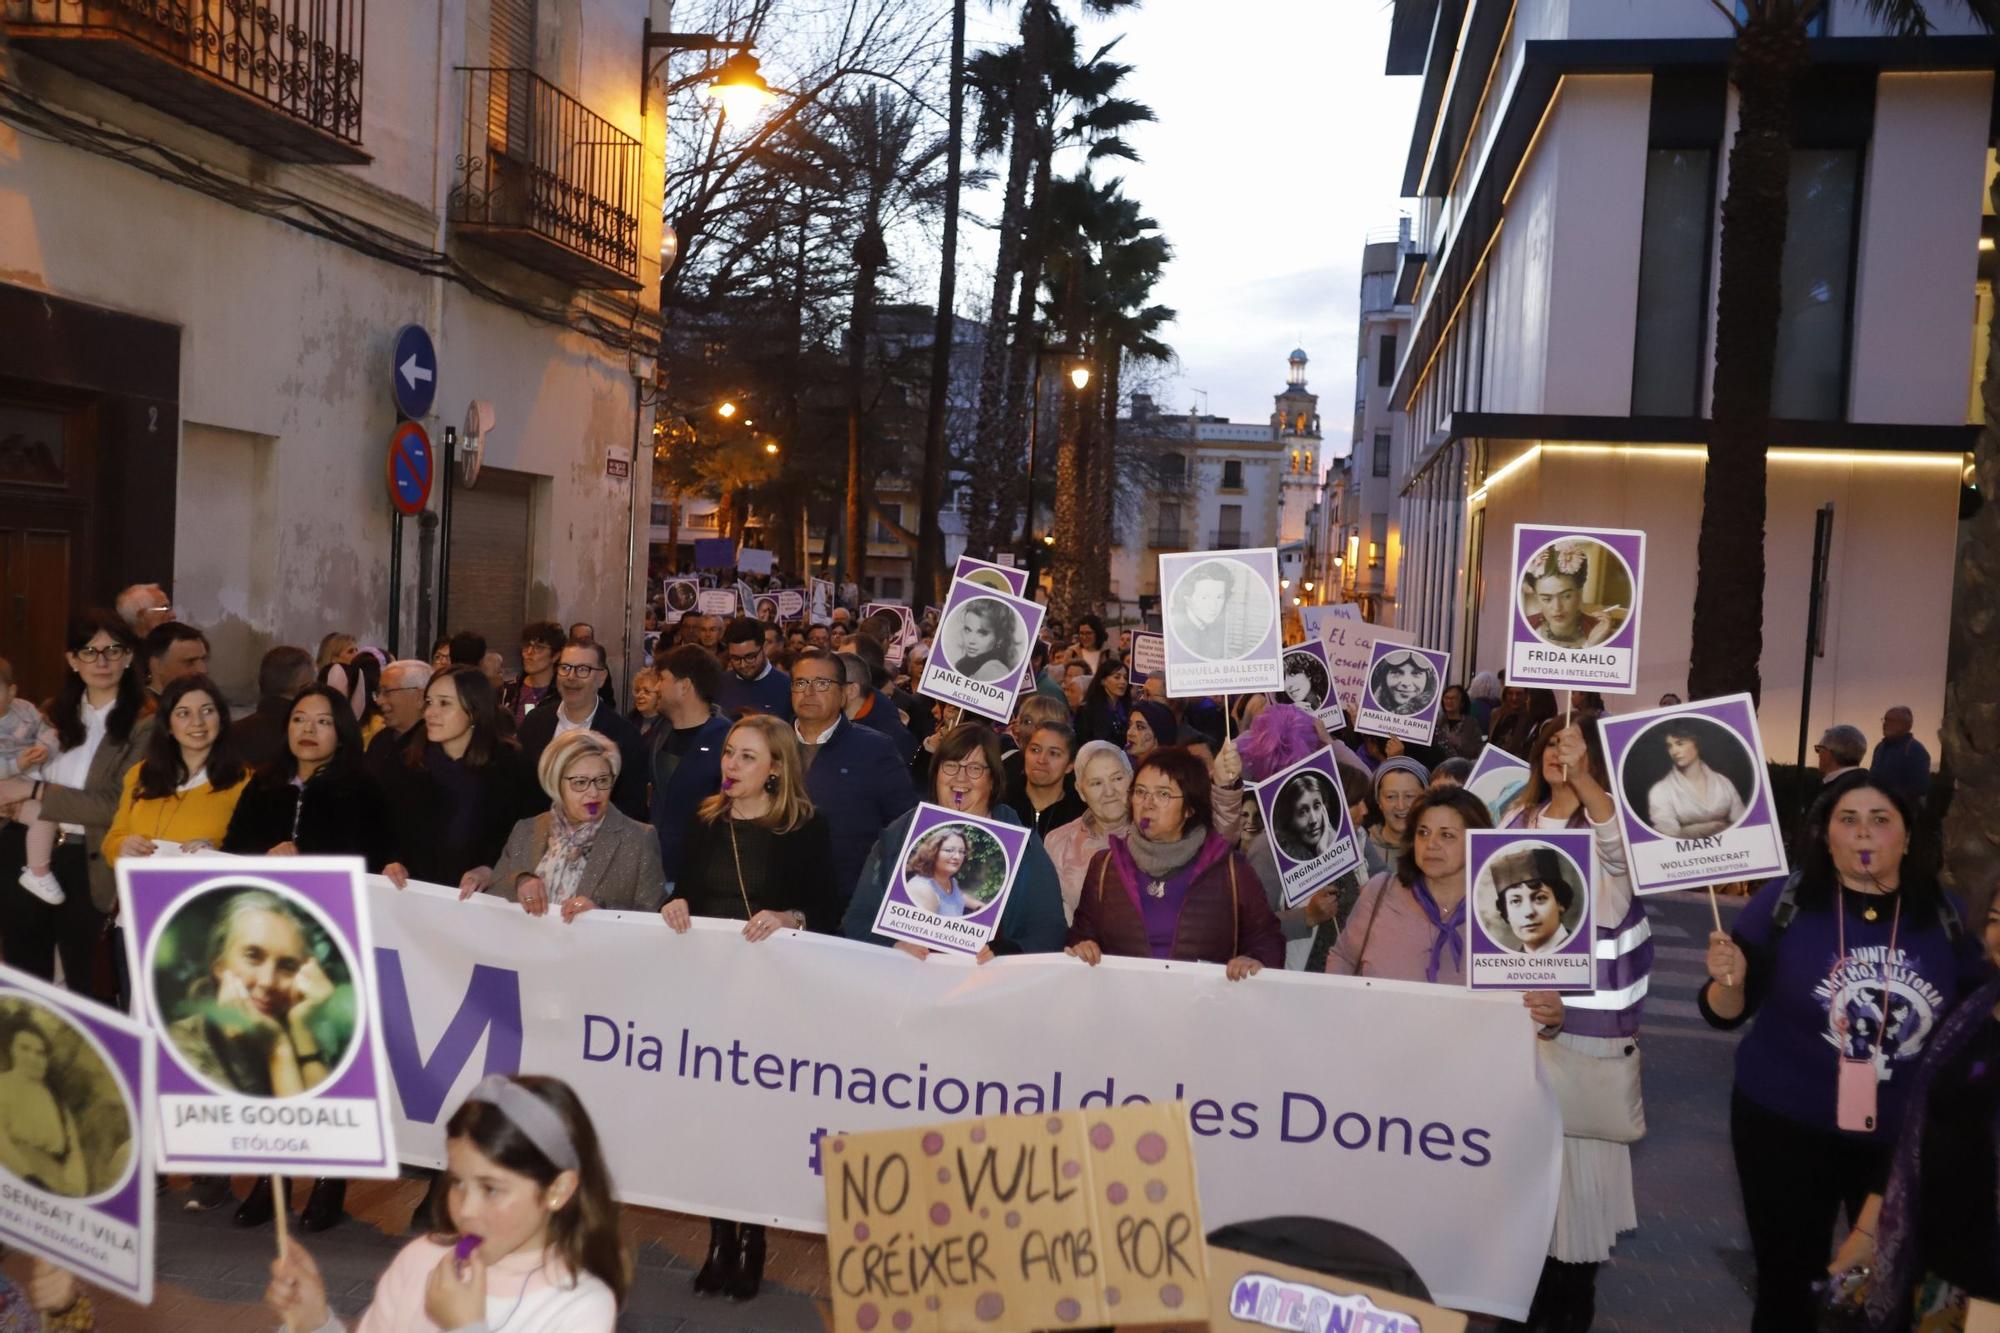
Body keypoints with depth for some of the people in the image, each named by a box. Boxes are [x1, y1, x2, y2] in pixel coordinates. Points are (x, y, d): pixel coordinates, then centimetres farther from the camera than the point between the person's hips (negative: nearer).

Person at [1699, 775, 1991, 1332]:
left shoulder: (1943, 915, -3)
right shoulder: (1785, 902, -11)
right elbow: (1727, 1014, -7)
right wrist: (1728, 980, -27)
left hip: (1909, 1139, 2)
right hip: (1786, 1128, -2)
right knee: (1786, 1281, 13)